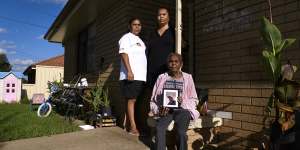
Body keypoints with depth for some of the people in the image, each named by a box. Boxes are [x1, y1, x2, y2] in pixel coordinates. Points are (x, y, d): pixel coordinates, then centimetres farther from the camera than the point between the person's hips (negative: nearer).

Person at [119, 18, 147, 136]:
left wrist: (147, 74, 20)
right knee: (131, 100, -7)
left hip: (141, 76, 8)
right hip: (131, 75, -8)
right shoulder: (126, 38, 1)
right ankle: (133, 127, -5)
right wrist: (129, 71, -22)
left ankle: (128, 124, 14)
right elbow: (124, 54, -11)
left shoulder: (140, 40, 25)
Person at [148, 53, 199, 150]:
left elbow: (194, 100, 9)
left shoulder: (187, 78, 8)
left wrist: (183, 101, -11)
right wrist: (159, 109, -8)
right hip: (165, 110, 1)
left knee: (181, 132, -28)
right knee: (159, 128, -28)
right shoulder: (162, 77, 10)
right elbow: (153, 99, 11)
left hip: (182, 109, -1)